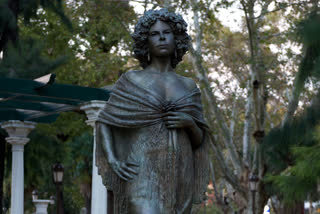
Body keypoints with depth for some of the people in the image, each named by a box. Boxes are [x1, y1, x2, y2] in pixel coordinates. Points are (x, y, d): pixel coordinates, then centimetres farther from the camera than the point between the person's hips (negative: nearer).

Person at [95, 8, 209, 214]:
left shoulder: (188, 85, 14)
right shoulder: (132, 80, 5)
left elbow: (199, 140, 16)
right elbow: (104, 122, 6)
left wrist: (190, 123, -6)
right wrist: (112, 161, -10)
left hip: (178, 178, 4)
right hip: (142, 176, -4)